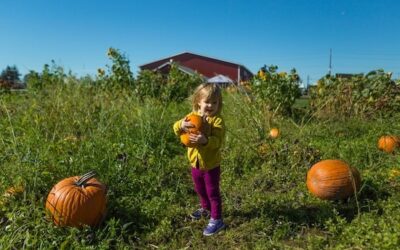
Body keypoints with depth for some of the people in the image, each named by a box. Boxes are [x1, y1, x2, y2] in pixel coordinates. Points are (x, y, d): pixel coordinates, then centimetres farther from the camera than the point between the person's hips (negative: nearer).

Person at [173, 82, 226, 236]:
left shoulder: (217, 120, -19)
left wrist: (205, 140, -46)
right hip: (195, 163, 6)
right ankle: (206, 209, 50)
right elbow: (176, 128, -7)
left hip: (211, 165, -6)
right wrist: (181, 125, -30)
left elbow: (218, 141, -28)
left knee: (212, 192, 7)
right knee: (200, 190, 26)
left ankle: (216, 220, 21)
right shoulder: (192, 116, -3)